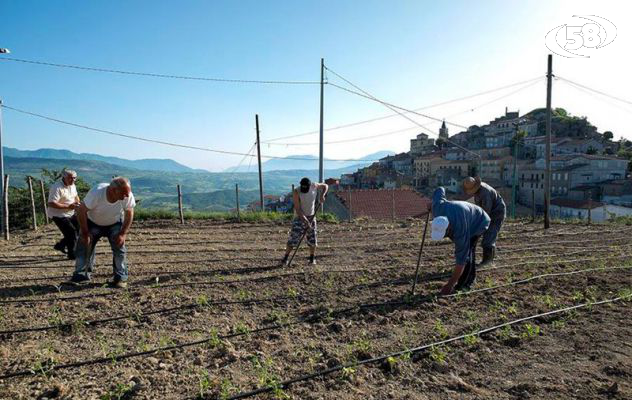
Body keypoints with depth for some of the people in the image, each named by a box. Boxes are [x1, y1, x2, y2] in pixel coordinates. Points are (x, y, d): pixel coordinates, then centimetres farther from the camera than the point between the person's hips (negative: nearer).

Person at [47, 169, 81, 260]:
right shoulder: (57, 188, -24)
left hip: (70, 214, 9)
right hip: (58, 215, -9)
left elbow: (75, 196, 22)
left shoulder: (72, 185, 4)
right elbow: (51, 204, -29)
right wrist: (68, 206, -29)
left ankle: (60, 245, 27)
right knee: (72, 232, -9)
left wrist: (78, 202, -1)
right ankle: (72, 254, 9)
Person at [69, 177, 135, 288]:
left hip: (115, 224, 1)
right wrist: (85, 233, -21)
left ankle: (121, 278, 0)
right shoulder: (96, 193, -37)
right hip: (92, 223, -1)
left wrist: (123, 233, -18)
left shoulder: (128, 196, -30)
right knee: (84, 245, -7)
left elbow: (129, 213, -14)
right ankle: (80, 276, 7)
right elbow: (81, 211, -26)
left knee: (119, 247, -9)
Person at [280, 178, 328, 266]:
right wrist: (305, 220, -26)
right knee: (293, 238, -8)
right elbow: (297, 209, -21)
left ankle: (312, 259, 21)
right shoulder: (297, 192, -20)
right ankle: (286, 258, 5)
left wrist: (322, 195, -10)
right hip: (300, 217, -3)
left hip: (311, 217, 3)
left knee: (312, 239, 4)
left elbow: (325, 186, 9)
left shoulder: (314, 186, -10)